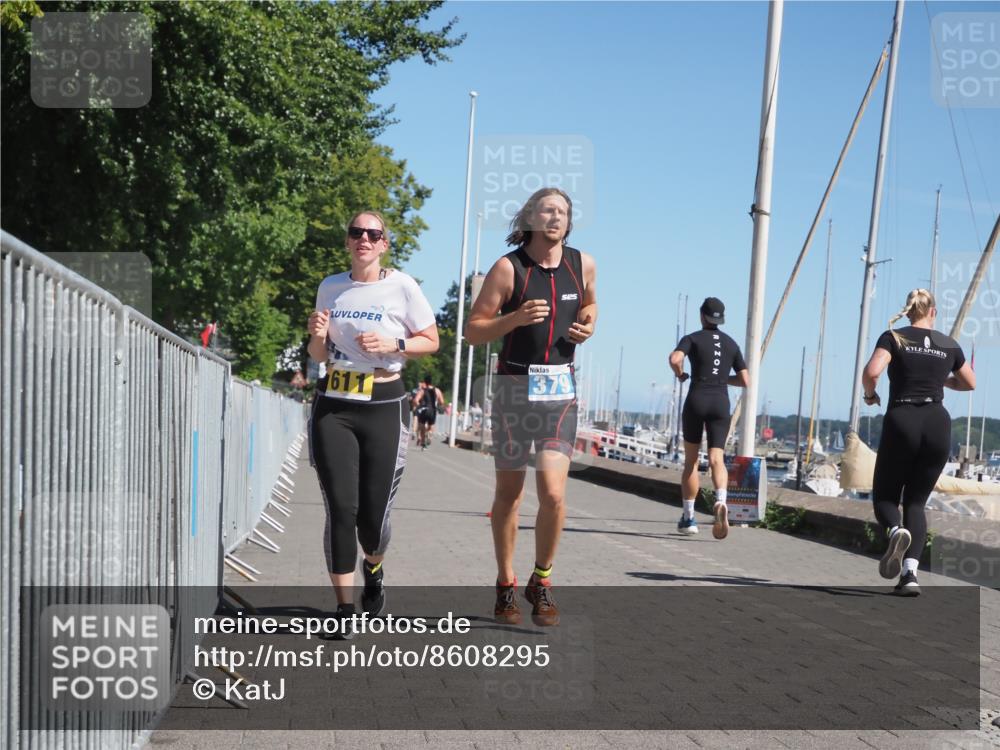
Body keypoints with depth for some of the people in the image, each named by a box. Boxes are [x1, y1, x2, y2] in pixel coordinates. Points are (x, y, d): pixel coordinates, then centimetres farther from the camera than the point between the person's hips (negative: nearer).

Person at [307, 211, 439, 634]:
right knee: (340, 509, -7)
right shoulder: (330, 287, 9)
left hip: (383, 406, -2)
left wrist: (392, 345, -13)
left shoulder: (402, 286, -1)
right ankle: (344, 607, 2)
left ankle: (373, 569, 36)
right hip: (332, 407, 2)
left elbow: (431, 341, 4)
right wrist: (317, 336, -6)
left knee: (373, 516, 1)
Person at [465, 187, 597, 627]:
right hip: (514, 386, -2)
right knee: (509, 493, 8)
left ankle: (541, 581, 9)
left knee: (553, 494, -12)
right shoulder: (508, 268, -5)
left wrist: (588, 324, 5)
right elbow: (473, 332, -4)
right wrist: (516, 318, -20)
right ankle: (506, 585, 25)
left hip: (560, 390, 2)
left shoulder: (583, 265, 5)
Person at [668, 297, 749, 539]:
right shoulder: (731, 344, 14)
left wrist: (680, 374, 2)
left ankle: (688, 517, 13)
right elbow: (745, 381, 13)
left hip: (696, 401, -2)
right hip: (721, 404, 2)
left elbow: (674, 358, -18)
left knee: (691, 460, 10)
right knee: (716, 459, -6)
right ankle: (720, 501, -36)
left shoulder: (692, 339, 2)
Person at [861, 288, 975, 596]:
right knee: (916, 501, 10)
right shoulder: (949, 344, 12)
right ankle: (910, 574, -6)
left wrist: (869, 394, 5)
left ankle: (896, 531, -24)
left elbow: (871, 372, -15)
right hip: (938, 423, 3)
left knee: (884, 496, 12)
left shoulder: (894, 337, 2)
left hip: (901, 421, -2)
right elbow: (969, 383, 26)